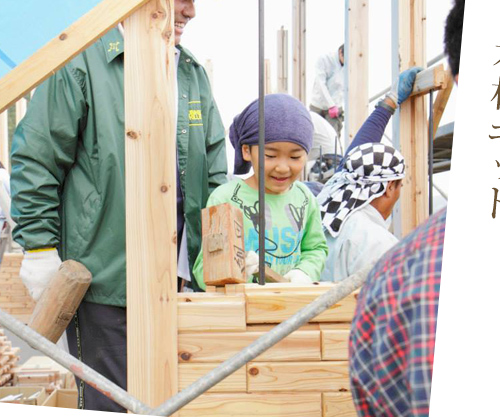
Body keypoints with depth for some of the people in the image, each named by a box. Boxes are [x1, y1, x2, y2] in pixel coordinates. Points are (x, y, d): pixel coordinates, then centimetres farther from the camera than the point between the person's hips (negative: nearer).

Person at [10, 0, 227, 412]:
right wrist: (39, 247, -9)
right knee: (109, 405, 2)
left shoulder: (193, 73, 15)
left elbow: (215, 173, 19)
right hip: (103, 275, -6)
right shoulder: (82, 61, -5)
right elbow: (36, 160, -5)